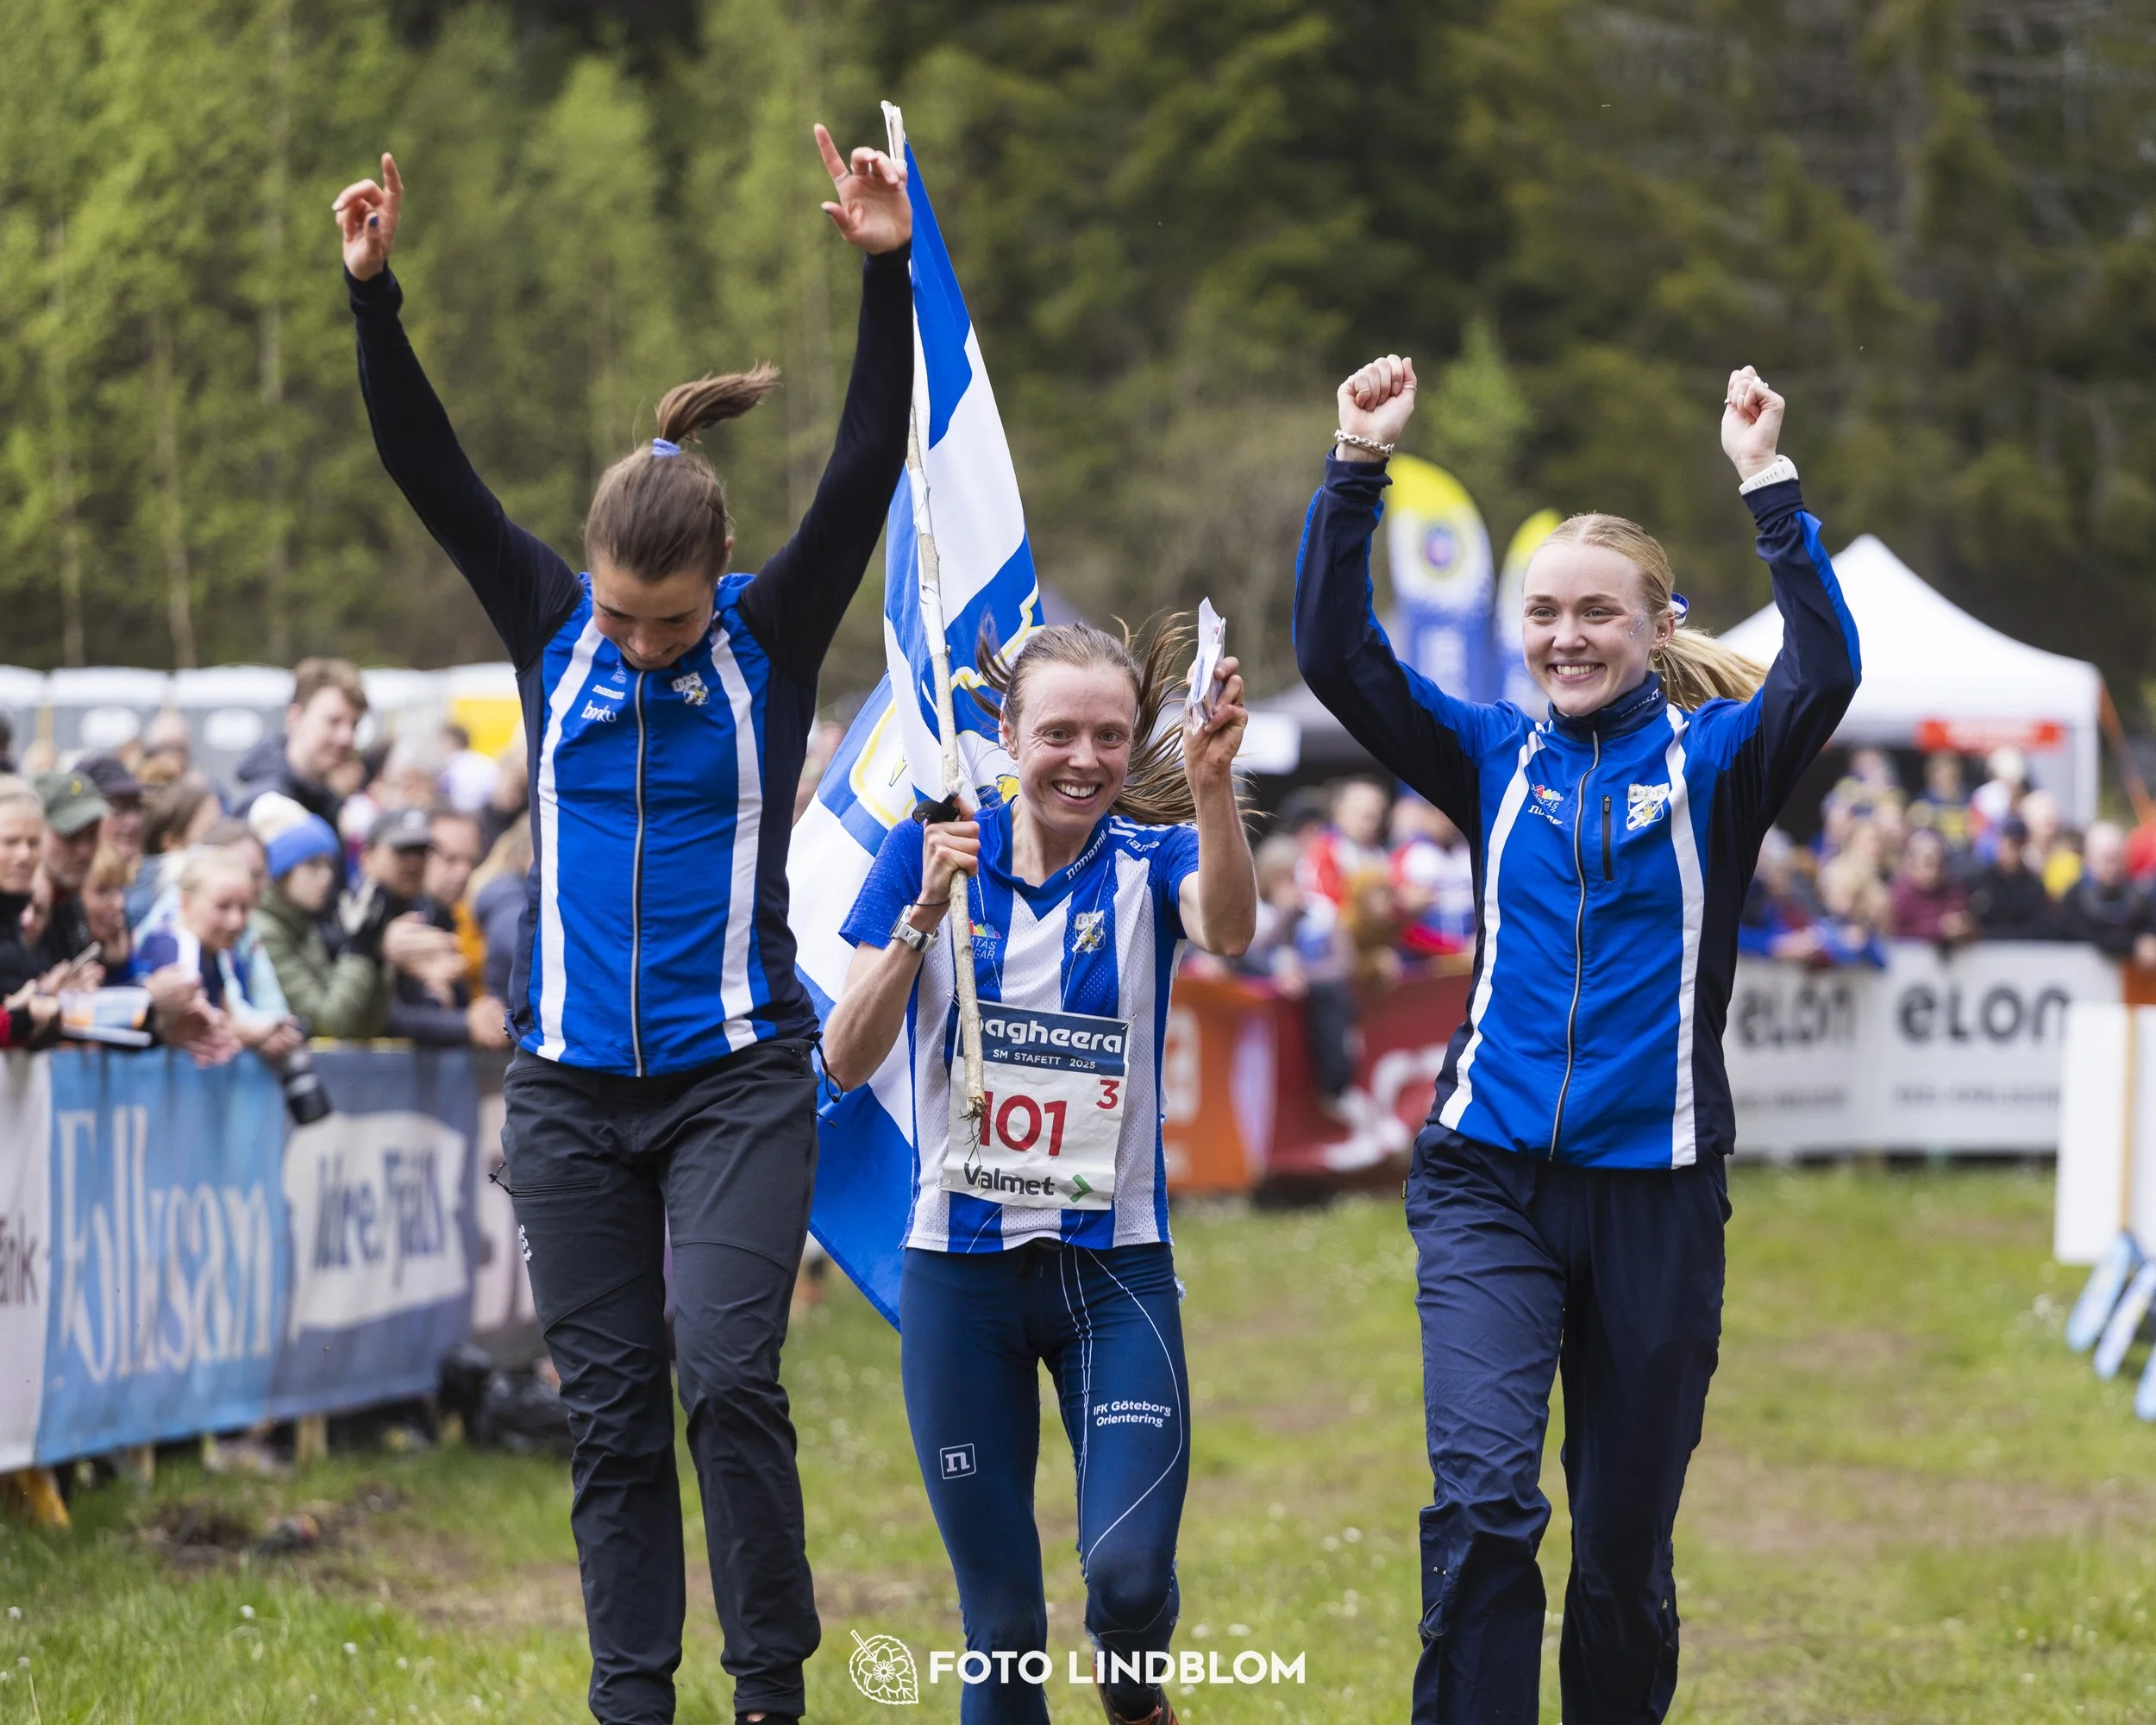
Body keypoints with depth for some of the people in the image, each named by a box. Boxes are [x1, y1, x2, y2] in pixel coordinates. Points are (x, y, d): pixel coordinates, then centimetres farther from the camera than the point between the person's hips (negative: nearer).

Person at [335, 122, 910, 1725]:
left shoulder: (775, 637, -3)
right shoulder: (552, 628, 3)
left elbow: (868, 474, -14)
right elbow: (431, 470, -3)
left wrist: (888, 275, -24)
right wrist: (375, 295, -15)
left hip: (738, 1075, -3)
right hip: (572, 1089, 3)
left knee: (727, 1371, -16)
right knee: (608, 1405, 4)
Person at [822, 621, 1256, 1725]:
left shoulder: (1150, 860, -2)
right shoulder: (932, 852, -1)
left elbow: (1227, 929, -26)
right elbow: (848, 1060, -7)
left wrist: (1211, 787, -43)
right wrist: (922, 917, -21)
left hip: (1115, 1268, -1)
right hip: (961, 1270, 1)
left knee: (1130, 1572, -14)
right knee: (1000, 1619, 3)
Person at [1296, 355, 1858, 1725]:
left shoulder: (1713, 764, 1)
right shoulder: (1496, 762, 8)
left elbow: (1824, 674, -18)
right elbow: (1338, 655, -1)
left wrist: (1770, 484, -22)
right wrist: (1359, 470, -10)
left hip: (1655, 1188, -1)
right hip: (1489, 1181, 1)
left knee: (1624, 1551, 8)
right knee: (1483, 1501, -19)